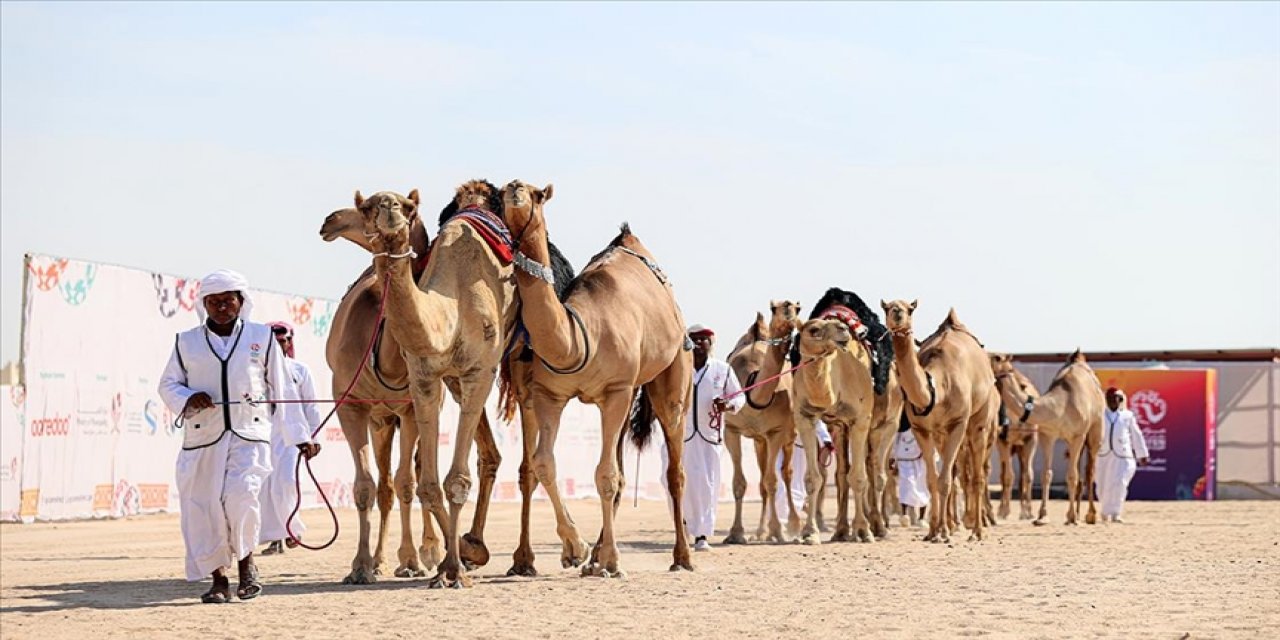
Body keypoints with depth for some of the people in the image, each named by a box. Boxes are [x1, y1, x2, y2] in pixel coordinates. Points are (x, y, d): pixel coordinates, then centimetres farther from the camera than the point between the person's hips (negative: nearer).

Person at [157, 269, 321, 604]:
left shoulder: (261, 338, 9)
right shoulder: (187, 342, 9)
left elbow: (282, 390, 10)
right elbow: (168, 384, 15)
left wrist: (300, 437, 9)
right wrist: (188, 399, -8)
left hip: (249, 435, -2)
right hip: (203, 438, 2)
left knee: (241, 495, -22)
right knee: (202, 507, -2)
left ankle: (246, 560, 3)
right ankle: (218, 579, 14)